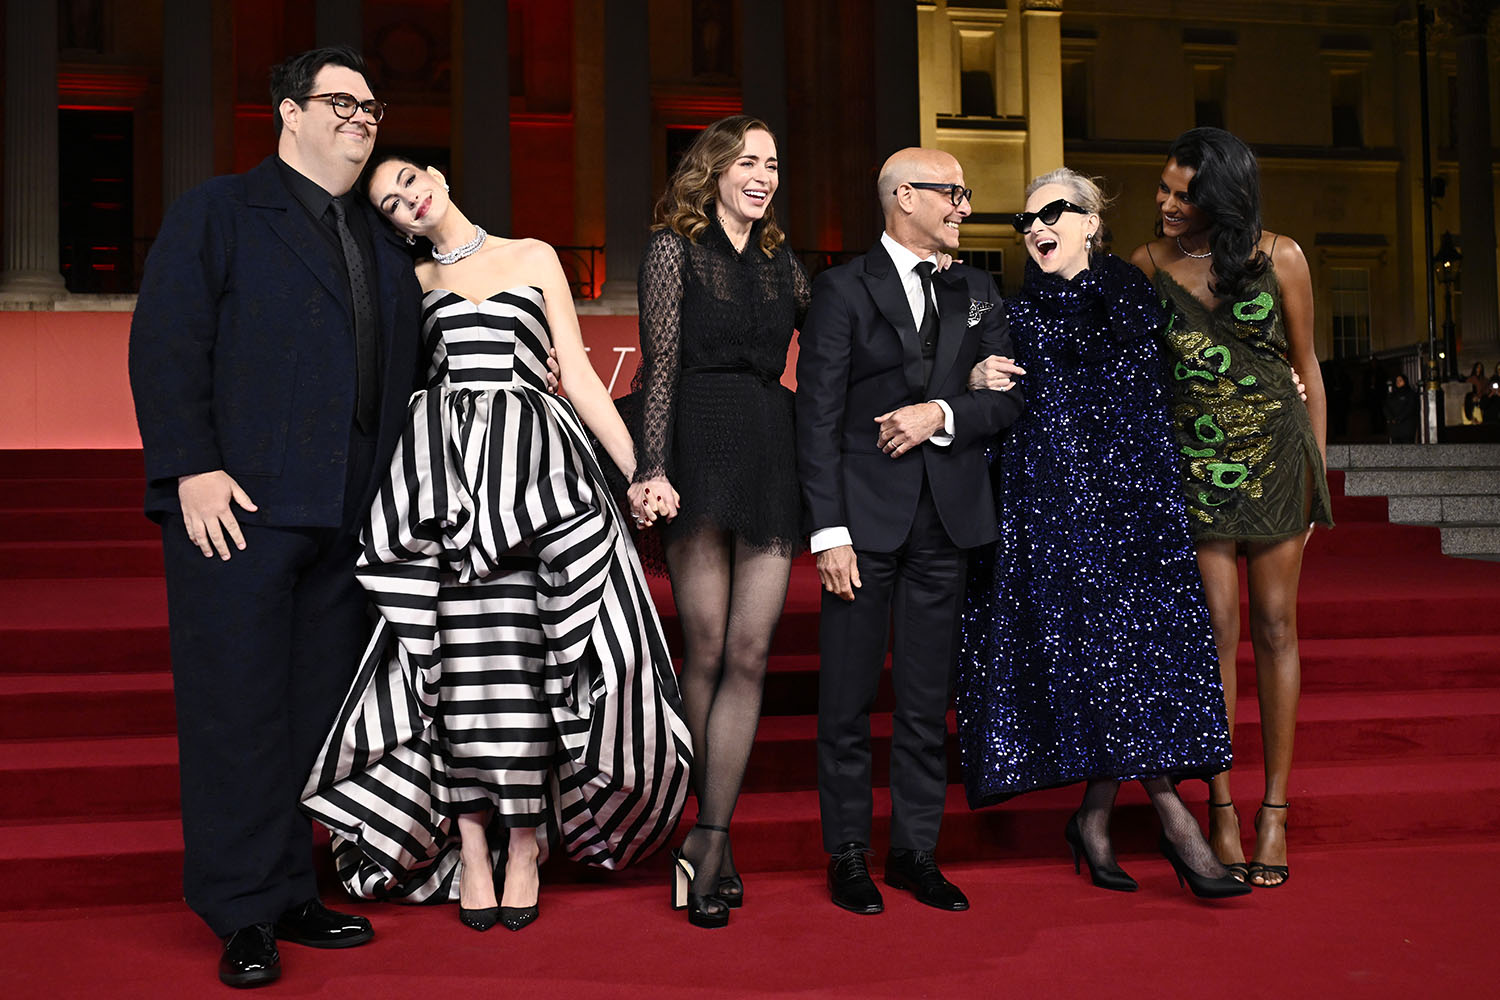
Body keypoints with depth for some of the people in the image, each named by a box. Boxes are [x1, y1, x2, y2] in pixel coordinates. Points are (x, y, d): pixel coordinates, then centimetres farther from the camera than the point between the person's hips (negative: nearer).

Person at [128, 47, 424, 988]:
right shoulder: (217, 212, 2)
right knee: (238, 710, -1)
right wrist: (193, 467, -16)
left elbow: (400, 371, 21)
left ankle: (293, 893, 23)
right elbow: (165, 345, -7)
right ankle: (243, 916, 10)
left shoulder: (383, 242, 20)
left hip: (347, 519, 6)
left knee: (318, 710, 11)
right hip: (237, 505, -6)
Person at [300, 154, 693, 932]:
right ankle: (471, 845, 6)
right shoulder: (411, 282, 17)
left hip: (537, 466, -1)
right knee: (460, 656, -4)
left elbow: (579, 375, 10)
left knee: (531, 657, -5)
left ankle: (526, 843, 5)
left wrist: (639, 469, 2)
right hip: (445, 468, 1)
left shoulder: (534, 258, 14)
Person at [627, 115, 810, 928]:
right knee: (705, 653, 0)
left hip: (773, 456, 4)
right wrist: (652, 469, -12)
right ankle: (714, 838, 14)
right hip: (700, 452, -4)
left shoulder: (780, 260, 19)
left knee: (748, 657, -1)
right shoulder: (674, 247, 5)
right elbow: (660, 364, -2)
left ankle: (706, 845, 4)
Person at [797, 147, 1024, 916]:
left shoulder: (976, 292, 14)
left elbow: (1008, 398, 9)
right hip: (866, 515, -4)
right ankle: (847, 854, 15)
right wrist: (828, 531, -12)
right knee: (848, 696, 2)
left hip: (947, 517, 4)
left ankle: (915, 850, 21)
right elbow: (817, 417, -6)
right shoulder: (843, 289, -1)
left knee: (927, 697, 9)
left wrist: (944, 413, -11)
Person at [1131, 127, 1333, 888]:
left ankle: (1275, 807, 12)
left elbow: (1306, 366, 6)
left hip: (1275, 453, 0)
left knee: (1275, 625, 2)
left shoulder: (1278, 257, -1)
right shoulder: (1146, 265, 2)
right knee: (1216, 628, -2)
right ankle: (1221, 807, 7)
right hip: (1194, 459, 0)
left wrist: (1318, 467, 6)